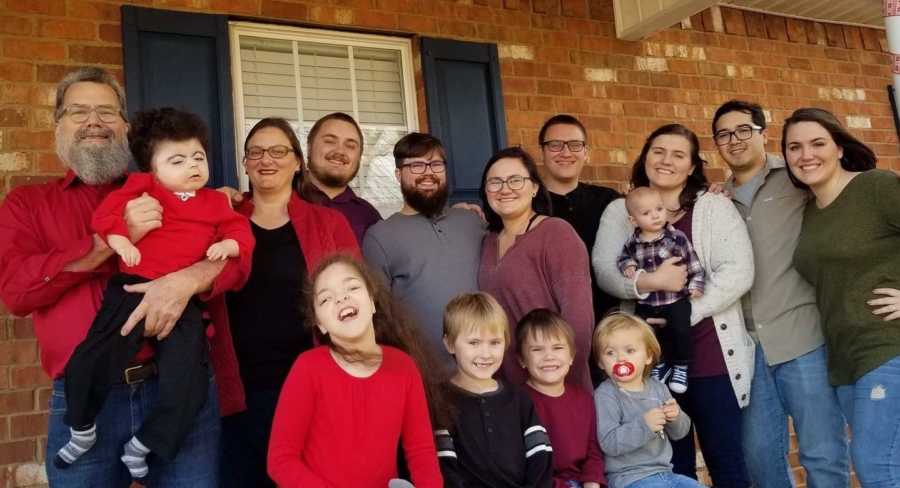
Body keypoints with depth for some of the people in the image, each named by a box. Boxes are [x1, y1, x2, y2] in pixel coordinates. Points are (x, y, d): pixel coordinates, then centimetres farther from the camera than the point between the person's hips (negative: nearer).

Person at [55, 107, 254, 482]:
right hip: (134, 287, -1)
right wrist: (119, 240, -16)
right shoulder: (142, 187, 10)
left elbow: (239, 230, 14)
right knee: (90, 362, -9)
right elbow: (106, 212, 1)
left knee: (187, 385, -7)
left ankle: (141, 446, 18)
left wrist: (228, 244, -7)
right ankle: (82, 431, 23)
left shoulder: (215, 202, 18)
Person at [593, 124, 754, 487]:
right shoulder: (619, 212, 8)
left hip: (711, 355, -1)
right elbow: (604, 271, -5)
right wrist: (650, 282, -23)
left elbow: (738, 273, -9)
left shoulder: (715, 207, 3)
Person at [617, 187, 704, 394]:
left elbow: (693, 263, -4)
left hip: (676, 299, -3)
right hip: (646, 302, 3)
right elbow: (623, 257, 16)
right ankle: (661, 363, 34)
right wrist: (628, 266, -5)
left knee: (681, 330, -16)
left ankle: (681, 367, 10)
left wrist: (695, 285, -10)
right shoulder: (633, 243, -2)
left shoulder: (677, 237, -8)